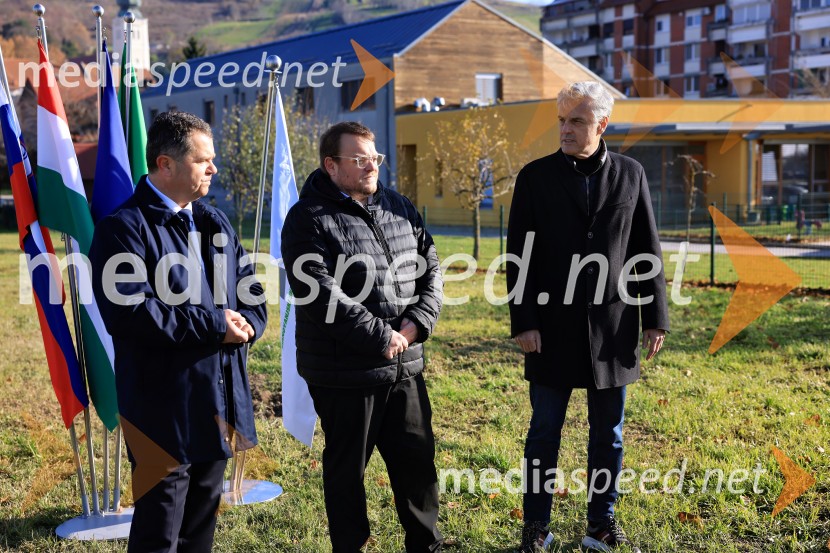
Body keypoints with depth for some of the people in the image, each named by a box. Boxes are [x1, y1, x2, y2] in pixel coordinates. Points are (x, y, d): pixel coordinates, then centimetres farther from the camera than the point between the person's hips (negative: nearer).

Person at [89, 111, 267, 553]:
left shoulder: (215, 223, 13)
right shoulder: (124, 228, -11)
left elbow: (251, 291, 14)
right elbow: (130, 313, -23)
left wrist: (245, 327, -9)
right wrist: (214, 325, -17)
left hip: (220, 402, 7)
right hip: (163, 410, -7)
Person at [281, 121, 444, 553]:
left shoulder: (400, 208, 9)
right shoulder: (309, 221, -11)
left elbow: (430, 270, 10)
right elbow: (322, 296, -21)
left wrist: (415, 325, -7)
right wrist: (382, 339, -18)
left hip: (405, 366, 6)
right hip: (345, 372, -6)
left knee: (418, 459, 14)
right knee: (347, 468, 9)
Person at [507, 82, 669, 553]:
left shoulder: (630, 174, 4)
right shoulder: (536, 177, 0)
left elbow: (647, 250, 6)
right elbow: (520, 255, -1)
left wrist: (655, 318, 3)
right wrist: (523, 322, -6)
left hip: (612, 326, 2)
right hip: (553, 328, -1)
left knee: (608, 433, 10)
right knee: (545, 431, 6)